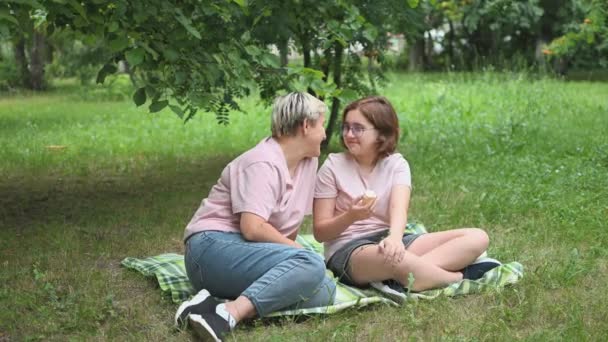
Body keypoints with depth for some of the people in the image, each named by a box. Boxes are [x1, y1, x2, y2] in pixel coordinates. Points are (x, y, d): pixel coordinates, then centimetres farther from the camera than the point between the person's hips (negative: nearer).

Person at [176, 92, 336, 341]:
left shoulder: (309, 160, 12)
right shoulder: (263, 164, -13)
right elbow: (252, 228, -23)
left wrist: (288, 255, 6)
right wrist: (293, 248, -11)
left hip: (243, 253, 9)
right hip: (214, 248, -9)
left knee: (324, 290, -16)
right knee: (311, 265, -29)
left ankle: (215, 302, -21)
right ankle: (229, 313, -38)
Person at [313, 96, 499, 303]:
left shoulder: (396, 164, 4)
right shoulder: (333, 167, -3)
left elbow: (399, 207, -17)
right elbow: (320, 232, -4)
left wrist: (395, 237, -40)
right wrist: (350, 217, -25)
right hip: (347, 249, -5)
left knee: (477, 238, -11)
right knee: (395, 260, -42)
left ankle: (397, 279, -30)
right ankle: (461, 276, -15)